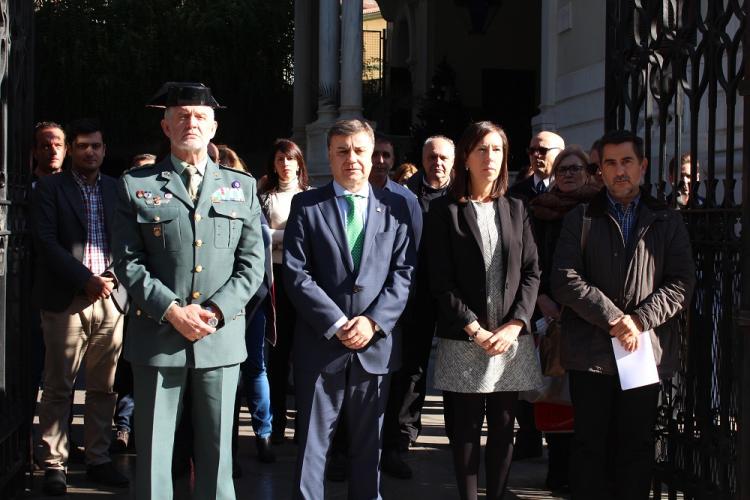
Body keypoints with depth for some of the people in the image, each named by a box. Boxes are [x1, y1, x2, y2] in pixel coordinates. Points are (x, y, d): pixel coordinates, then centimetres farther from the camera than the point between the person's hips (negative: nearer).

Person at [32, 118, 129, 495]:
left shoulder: (117, 189, 13)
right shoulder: (50, 187, 4)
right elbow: (46, 241, -5)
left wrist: (113, 276, -7)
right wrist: (86, 280, -12)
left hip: (110, 297, 3)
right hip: (66, 299, -3)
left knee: (103, 387, 6)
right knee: (59, 387, -1)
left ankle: (98, 460, 13)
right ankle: (54, 465, 5)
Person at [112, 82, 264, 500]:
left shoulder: (242, 187, 11)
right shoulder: (136, 185, 5)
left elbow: (252, 262, 6)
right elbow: (129, 262, -1)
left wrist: (215, 311, -8)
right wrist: (172, 310, -13)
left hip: (221, 336, 2)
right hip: (158, 336, -1)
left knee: (217, 448, 7)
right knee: (154, 449, 3)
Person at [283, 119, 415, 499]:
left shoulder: (394, 206, 8)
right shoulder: (306, 206, 2)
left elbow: (404, 271, 2)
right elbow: (296, 273, -5)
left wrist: (373, 320, -11)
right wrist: (337, 323, -13)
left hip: (376, 343, 2)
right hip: (320, 343, -2)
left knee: (368, 446, 11)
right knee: (311, 445, 3)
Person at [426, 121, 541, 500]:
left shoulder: (515, 209, 13)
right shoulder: (445, 211, 2)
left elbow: (531, 272, 7)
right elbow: (441, 282, -4)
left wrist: (514, 325, -7)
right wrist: (474, 329, -12)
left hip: (511, 339, 3)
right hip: (463, 341, -3)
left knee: (503, 429, 6)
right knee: (464, 431, 1)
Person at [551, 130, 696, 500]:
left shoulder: (668, 222, 10)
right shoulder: (580, 220, 7)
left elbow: (681, 284, 2)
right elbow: (565, 279, -4)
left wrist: (639, 321, -11)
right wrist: (612, 318, -13)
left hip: (648, 352, 1)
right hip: (591, 353, -1)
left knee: (637, 446, 6)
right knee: (590, 445, 3)